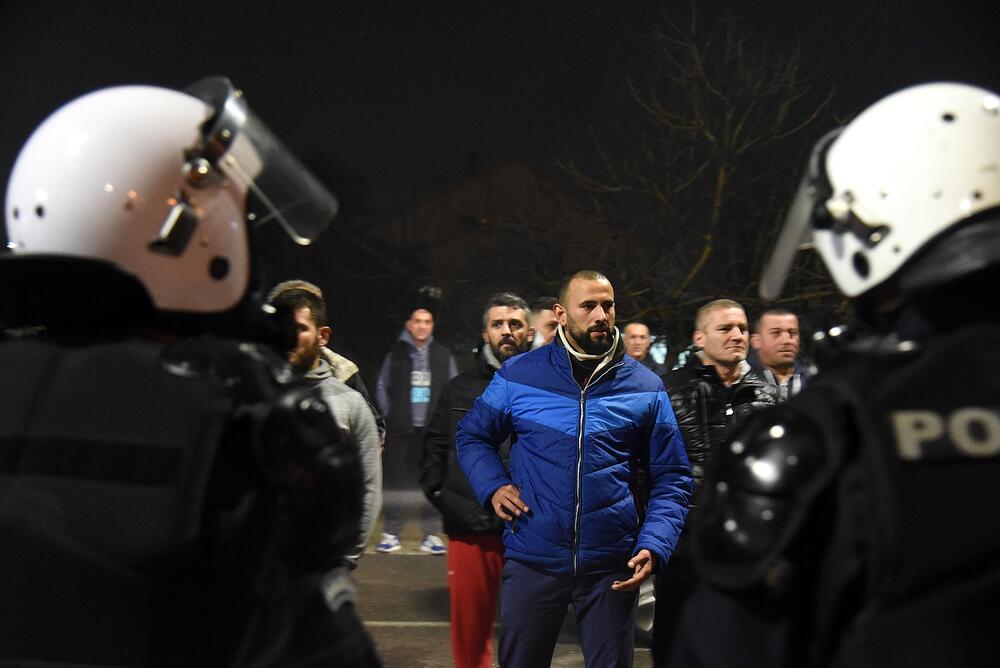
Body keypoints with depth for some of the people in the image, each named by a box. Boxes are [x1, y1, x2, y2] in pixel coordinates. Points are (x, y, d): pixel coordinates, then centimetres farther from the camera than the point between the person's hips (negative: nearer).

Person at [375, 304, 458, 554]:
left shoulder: (443, 355, 9)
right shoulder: (396, 354, 5)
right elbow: (382, 387, 10)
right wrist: (389, 415, 2)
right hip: (401, 429, -1)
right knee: (395, 482, 0)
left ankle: (431, 536, 8)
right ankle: (390, 534, 8)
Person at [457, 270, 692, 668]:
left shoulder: (646, 388, 1)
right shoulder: (518, 376, 0)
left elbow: (671, 478, 4)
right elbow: (472, 436, 14)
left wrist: (654, 545, -10)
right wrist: (493, 486, -5)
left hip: (613, 568, 0)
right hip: (532, 560, 0)